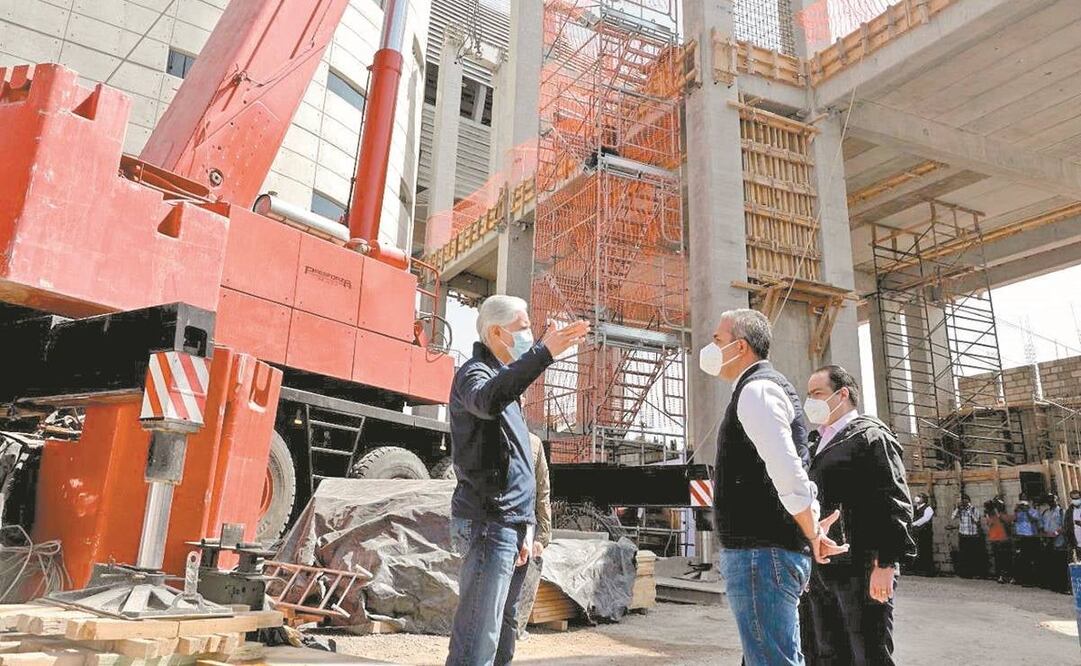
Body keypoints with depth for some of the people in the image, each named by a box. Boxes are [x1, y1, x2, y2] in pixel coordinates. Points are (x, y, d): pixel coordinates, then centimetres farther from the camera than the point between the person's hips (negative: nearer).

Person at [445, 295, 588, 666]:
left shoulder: (504, 379, 21)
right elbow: (488, 400, -35)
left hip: (511, 526, 10)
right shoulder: (474, 373, -7)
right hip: (488, 524, -10)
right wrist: (543, 353, -43)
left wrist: (526, 526, 16)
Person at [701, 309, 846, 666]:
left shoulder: (756, 389, -12)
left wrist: (811, 534, -11)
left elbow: (788, 471, -23)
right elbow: (792, 473, 21)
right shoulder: (769, 386, 20)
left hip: (760, 554, -11)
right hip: (769, 552, 11)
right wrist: (813, 529, 13)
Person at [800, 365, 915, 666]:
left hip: (860, 570, -8)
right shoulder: (820, 444, 21)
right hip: (821, 570, 8)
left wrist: (885, 564, -19)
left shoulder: (870, 435, -3)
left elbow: (895, 503, -12)